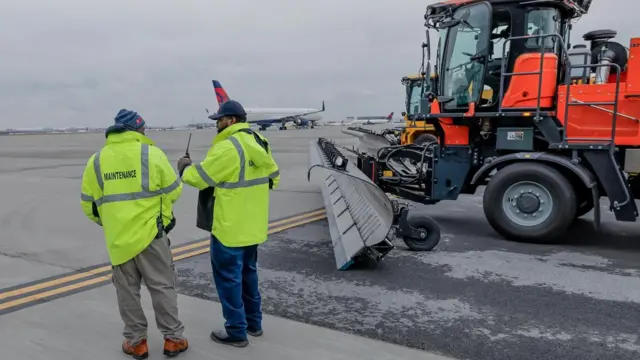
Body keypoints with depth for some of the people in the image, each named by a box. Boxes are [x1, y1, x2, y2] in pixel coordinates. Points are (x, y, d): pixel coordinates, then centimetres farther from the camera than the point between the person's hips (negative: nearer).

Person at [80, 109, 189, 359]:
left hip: (118, 238, 3)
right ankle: (173, 339, 17)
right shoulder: (152, 153, -8)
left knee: (127, 290, 15)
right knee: (162, 286, 9)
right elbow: (174, 191, -2)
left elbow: (88, 204, 6)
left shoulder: (97, 160, 2)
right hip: (150, 233, -2)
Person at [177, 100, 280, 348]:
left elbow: (199, 178, -13)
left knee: (229, 277, 4)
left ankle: (236, 332, 13)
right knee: (248, 273, 21)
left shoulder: (227, 147, -20)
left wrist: (184, 167, 7)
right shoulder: (260, 143, 7)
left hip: (230, 228, -9)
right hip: (253, 226, 9)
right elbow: (274, 178, 15)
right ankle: (254, 322, 32)